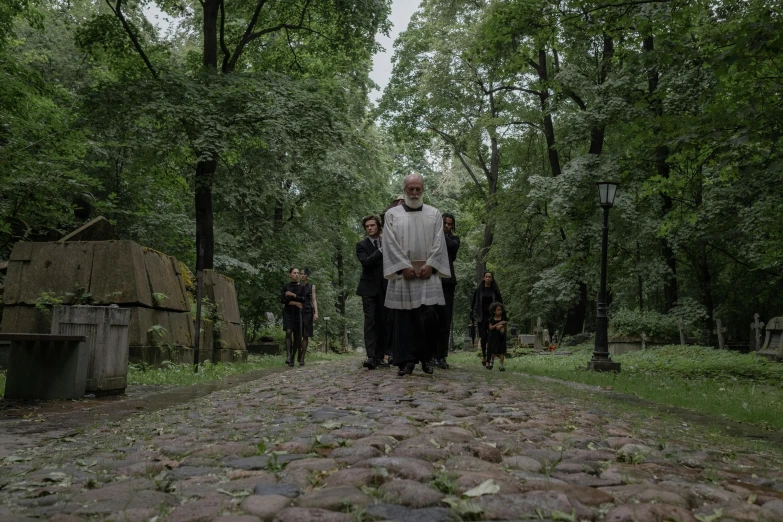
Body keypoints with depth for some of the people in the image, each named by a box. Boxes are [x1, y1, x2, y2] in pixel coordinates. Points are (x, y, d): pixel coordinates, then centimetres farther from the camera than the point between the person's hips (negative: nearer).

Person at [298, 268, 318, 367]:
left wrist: (316, 313, -7)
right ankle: (299, 354, 16)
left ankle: (302, 359, -2)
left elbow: (314, 300, 4)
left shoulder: (311, 286, 10)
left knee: (305, 335, -4)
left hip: (307, 311, 0)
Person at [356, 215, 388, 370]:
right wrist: (381, 250, -16)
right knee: (370, 321, -11)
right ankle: (371, 356, -18)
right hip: (369, 288, -3)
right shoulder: (361, 245, 4)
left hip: (384, 288, 3)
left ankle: (380, 355, 9)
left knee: (383, 322, 3)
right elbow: (365, 262, -13)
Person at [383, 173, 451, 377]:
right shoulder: (392, 214, 8)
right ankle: (406, 360, 5)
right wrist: (404, 266, -11)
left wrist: (430, 265, -9)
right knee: (404, 318, -1)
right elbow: (391, 243, -1)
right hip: (402, 273, 0)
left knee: (429, 316, -7)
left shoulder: (434, 214, 12)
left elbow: (438, 242, 4)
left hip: (428, 273, 1)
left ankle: (426, 358, 10)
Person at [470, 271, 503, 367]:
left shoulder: (495, 291, 6)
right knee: (483, 337, 1)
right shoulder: (479, 290, 4)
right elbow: (473, 303, 6)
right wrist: (472, 317, 2)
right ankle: (483, 355, 21)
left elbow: (500, 303, 9)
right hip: (481, 316, 0)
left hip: (492, 317, 0)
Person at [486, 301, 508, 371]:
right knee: (494, 351, 3)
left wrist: (501, 326, -16)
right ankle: (491, 361, 32)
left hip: (501, 336, 2)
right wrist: (498, 324, -19)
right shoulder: (492, 319, -3)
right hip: (494, 337, -2)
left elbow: (506, 326, 3)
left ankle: (501, 365, 6)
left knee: (502, 351, -2)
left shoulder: (503, 319, 2)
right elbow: (490, 327, -12)